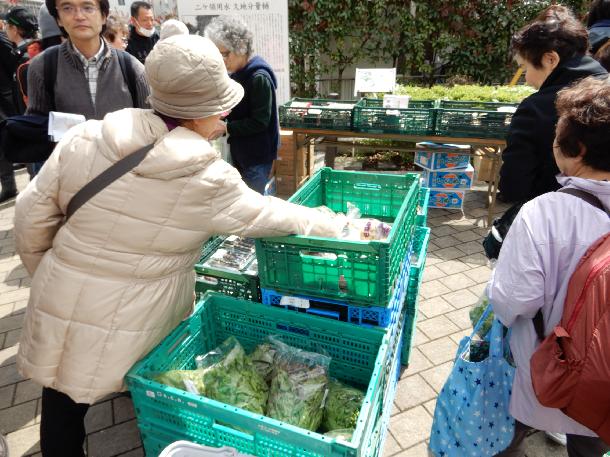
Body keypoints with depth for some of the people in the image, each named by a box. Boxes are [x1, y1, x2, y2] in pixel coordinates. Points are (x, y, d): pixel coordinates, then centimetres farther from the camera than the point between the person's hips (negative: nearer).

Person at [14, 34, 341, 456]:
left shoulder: (84, 138, -11)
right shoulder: (210, 180, -19)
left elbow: (32, 218, -3)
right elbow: (269, 215, -5)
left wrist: (46, 274, 16)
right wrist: (332, 226, 12)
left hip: (60, 310, 4)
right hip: (134, 333, -3)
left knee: (63, 410, 25)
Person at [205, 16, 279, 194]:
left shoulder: (259, 78, -20)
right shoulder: (238, 73, 7)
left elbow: (260, 122, -22)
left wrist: (226, 128, -21)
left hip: (258, 155, -9)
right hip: (239, 151, 9)